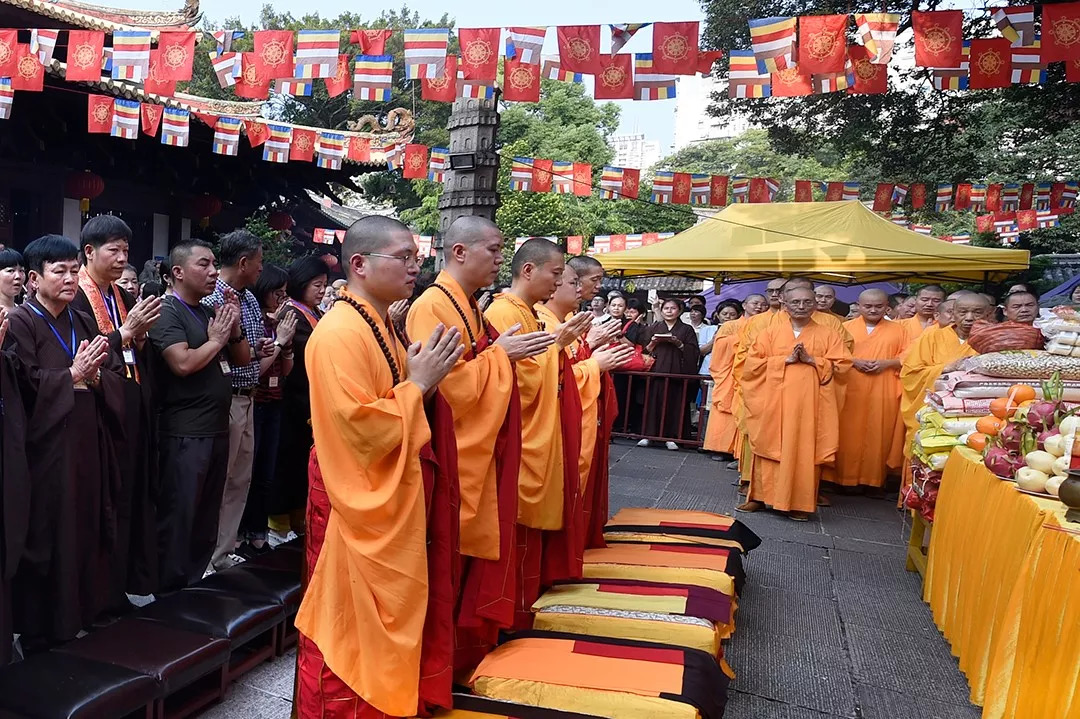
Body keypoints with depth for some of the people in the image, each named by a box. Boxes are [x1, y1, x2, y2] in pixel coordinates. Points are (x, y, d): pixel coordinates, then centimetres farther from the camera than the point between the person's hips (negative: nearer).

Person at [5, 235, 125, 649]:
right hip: (45, 448, -6)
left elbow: (116, 376, 8)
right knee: (48, 538, 1)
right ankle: (40, 630, 15)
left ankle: (82, 612, 24)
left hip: (87, 446, 6)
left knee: (86, 533, 10)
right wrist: (73, 374, -13)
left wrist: (94, 375, -11)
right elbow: (24, 385, -17)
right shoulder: (20, 322, -5)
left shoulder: (83, 323, 14)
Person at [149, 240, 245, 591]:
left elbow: (243, 358, 17)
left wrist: (234, 328, 1)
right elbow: (183, 363, -23)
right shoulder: (167, 312, -9)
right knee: (179, 517, 0)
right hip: (185, 434, -8)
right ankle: (172, 589, 13)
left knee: (208, 514, 15)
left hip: (217, 429, 8)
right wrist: (216, 339, -8)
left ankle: (197, 583, 28)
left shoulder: (210, 312, 15)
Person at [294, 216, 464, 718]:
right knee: (352, 624, 6)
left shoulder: (381, 326, 10)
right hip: (359, 502, -10)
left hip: (391, 496, 10)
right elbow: (358, 427, -27)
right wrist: (419, 383, -19)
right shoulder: (340, 334, -21)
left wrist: (427, 379, 0)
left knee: (383, 616, 22)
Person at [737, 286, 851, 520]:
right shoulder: (770, 331, 7)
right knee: (769, 448, 3)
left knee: (804, 451, -1)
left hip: (809, 403, 0)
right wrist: (785, 359, -11)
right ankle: (760, 496, 11)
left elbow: (842, 364, 1)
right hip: (773, 400, 0)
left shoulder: (828, 335, 8)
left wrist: (811, 360, -11)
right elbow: (753, 363, -1)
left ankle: (799, 502, 8)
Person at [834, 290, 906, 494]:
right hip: (851, 390, -1)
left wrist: (887, 363, -10)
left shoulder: (897, 330, 11)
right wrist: (854, 361, -12)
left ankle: (874, 479, 11)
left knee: (879, 434, 2)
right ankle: (847, 479, 6)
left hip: (884, 393, 1)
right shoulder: (846, 327, 9)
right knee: (849, 434, -2)